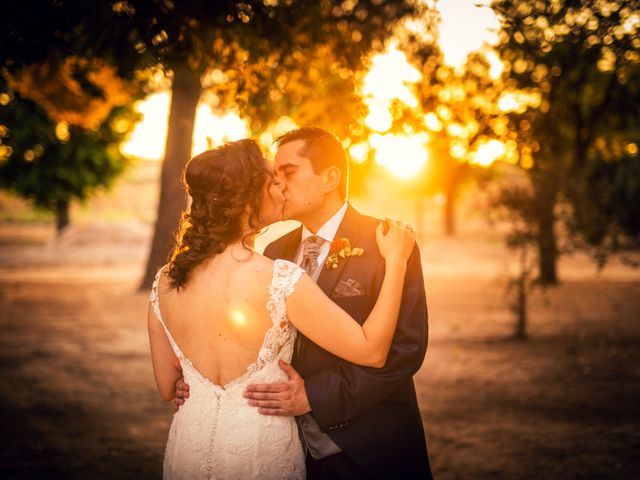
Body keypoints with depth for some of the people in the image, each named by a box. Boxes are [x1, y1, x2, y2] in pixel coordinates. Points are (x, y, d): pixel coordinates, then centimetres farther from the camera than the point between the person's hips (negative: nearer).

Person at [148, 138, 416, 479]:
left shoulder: (165, 281, -7)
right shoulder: (280, 279, -23)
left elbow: (166, 387, 4)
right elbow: (371, 351, -16)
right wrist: (395, 261, -8)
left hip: (188, 450, 5)